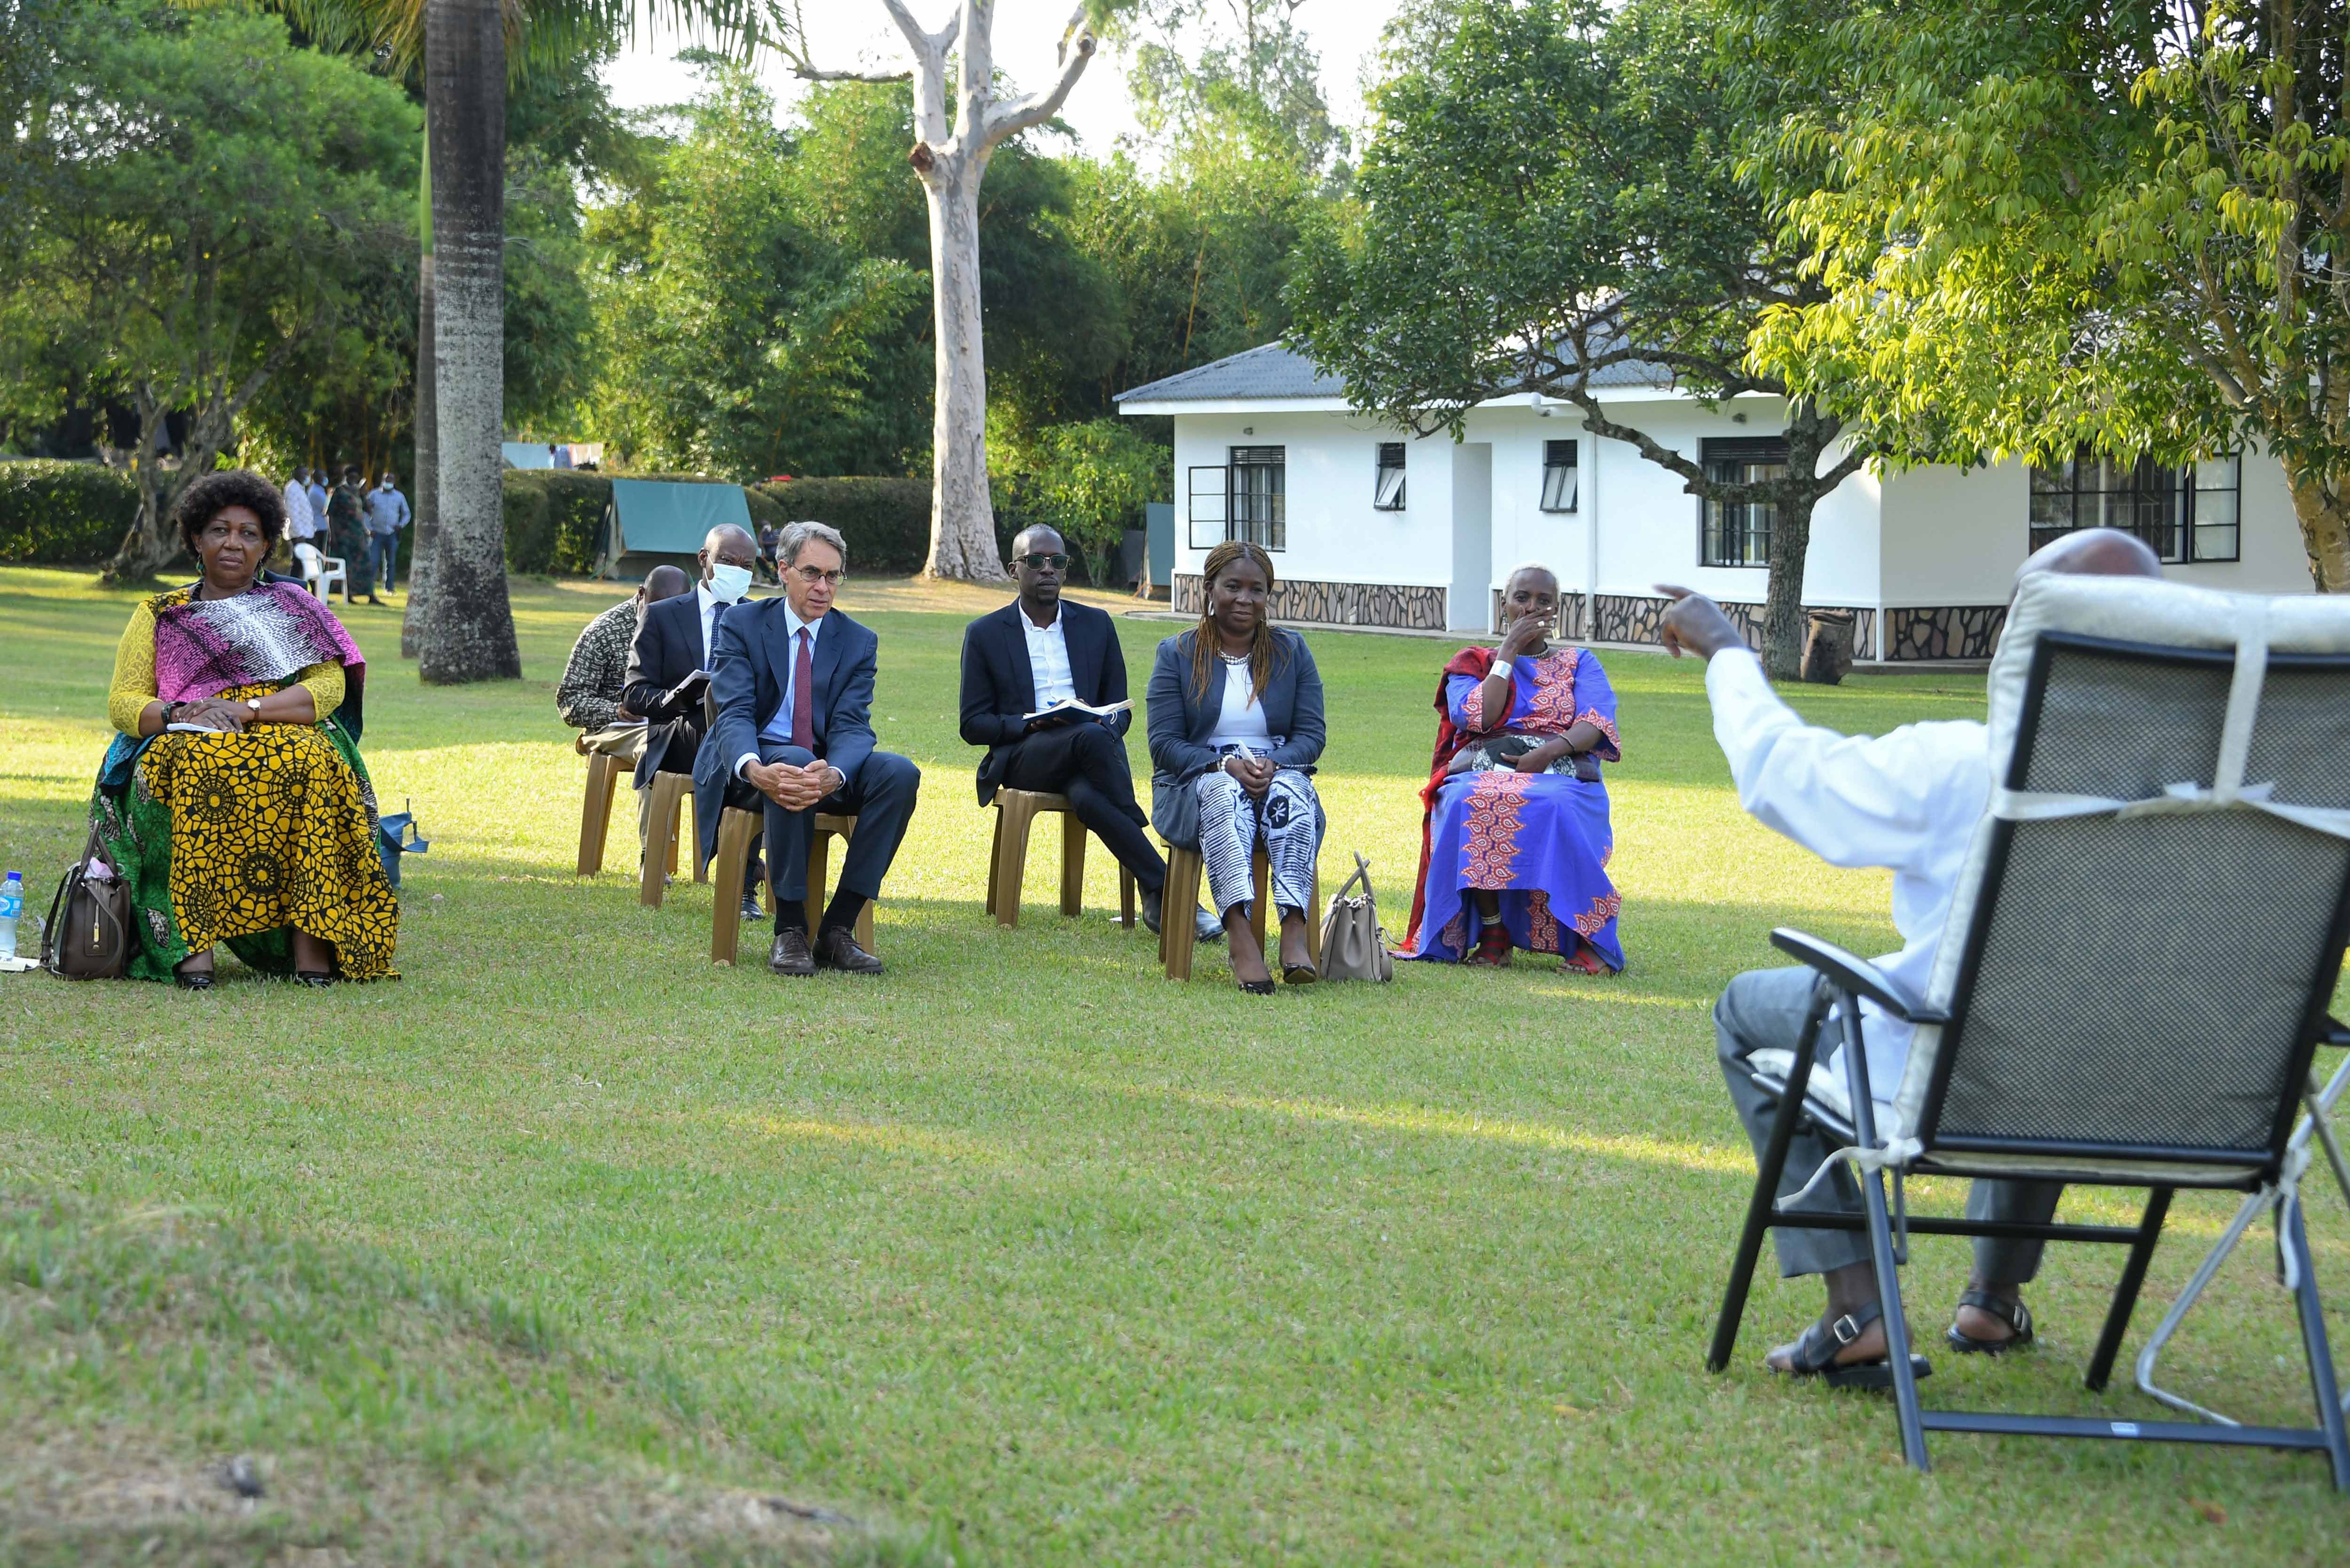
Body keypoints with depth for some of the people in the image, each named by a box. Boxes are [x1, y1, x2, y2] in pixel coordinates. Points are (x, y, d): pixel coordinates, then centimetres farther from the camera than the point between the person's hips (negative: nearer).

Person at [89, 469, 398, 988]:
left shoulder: (294, 609, 18)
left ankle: (311, 940, -41)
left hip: (289, 737, 0)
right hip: (182, 747, 0)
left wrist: (247, 710, -14)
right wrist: (178, 714, -14)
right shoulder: (159, 615, 20)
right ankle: (196, 942, -44)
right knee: (202, 768, -38)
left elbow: (330, 687, 2)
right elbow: (122, 702, 9)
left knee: (312, 763, -36)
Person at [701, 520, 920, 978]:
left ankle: (837, 930, -24)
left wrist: (833, 774, -34)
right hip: (756, 764, -3)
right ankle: (790, 931, -31)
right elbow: (735, 714, -14)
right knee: (796, 760, -38)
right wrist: (754, 769, -38)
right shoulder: (742, 626, -1)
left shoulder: (859, 643, 6)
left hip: (825, 767, 3)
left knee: (901, 772, -26)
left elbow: (853, 727, -8)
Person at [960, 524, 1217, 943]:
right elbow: (973, 725, 4)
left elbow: (1121, 709, 16)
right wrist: (1031, 724, -15)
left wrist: (1107, 726, -10)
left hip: (1089, 745, 2)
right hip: (1021, 758, -2)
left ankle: (1156, 902, -35)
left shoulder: (1097, 625, 16)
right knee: (1089, 737, -37)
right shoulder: (985, 634, 8)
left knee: (1087, 796, -39)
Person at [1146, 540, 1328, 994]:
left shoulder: (1292, 651, 13)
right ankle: (1240, 936, -56)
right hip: (1196, 783, -2)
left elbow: (1312, 734, 5)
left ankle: (1295, 931, -51)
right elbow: (1164, 743, -1)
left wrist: (1273, 764, -17)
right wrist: (1224, 764, -19)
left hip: (1280, 771, 2)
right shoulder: (1177, 654, 7)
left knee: (1290, 790, -35)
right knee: (1224, 792, -38)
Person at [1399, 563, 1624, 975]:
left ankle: (1590, 939, -32)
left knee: (1552, 808, -39)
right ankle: (1491, 932, -30)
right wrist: (1509, 651, 4)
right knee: (1473, 804, -38)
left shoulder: (1580, 663, 22)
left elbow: (1596, 724, 2)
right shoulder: (1473, 663, 22)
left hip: (1563, 774, -1)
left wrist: (1550, 751, -18)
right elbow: (1478, 718, -1)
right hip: (1482, 772, 1)